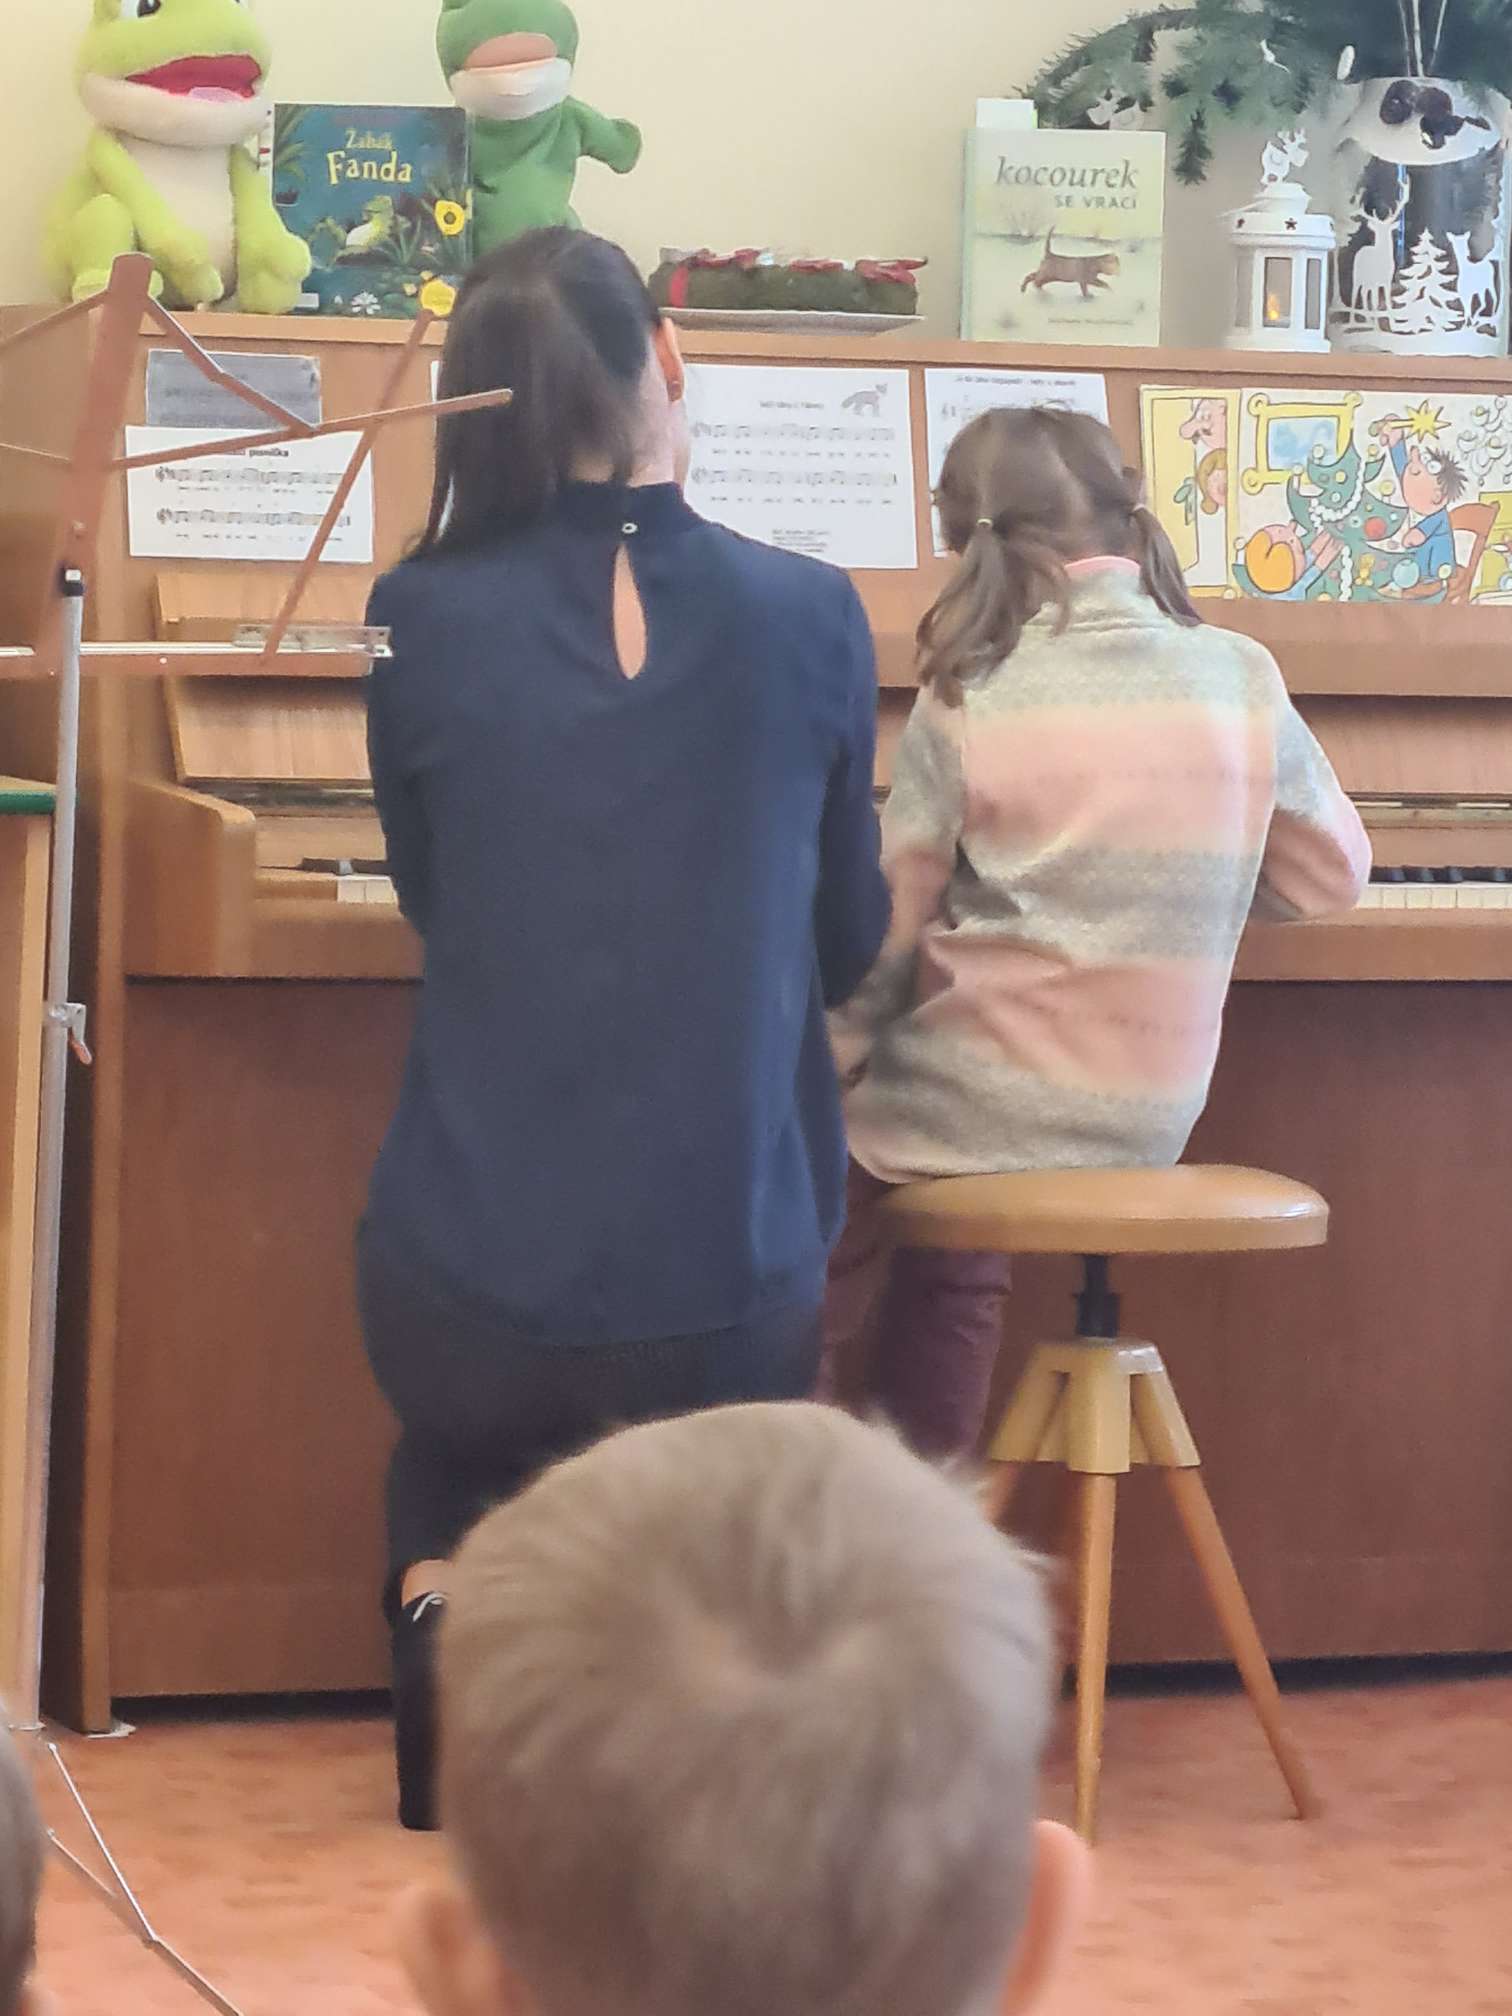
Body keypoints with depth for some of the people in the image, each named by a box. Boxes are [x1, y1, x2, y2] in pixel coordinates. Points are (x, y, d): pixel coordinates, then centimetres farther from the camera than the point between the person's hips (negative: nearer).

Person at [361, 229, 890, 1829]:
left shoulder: (421, 620, -4)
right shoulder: (812, 617, -3)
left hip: (468, 1294, 0)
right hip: (728, 1303, 0)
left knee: (454, 1452, 34)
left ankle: (450, 1599, 1)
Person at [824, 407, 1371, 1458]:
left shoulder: (968, 703, -11)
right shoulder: (1242, 680, -1)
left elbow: (882, 936, -4)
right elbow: (1335, 874, 12)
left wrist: (827, 1068, 11)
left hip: (980, 1111, -4)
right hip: (1154, 1121, 4)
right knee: (950, 1266, 27)